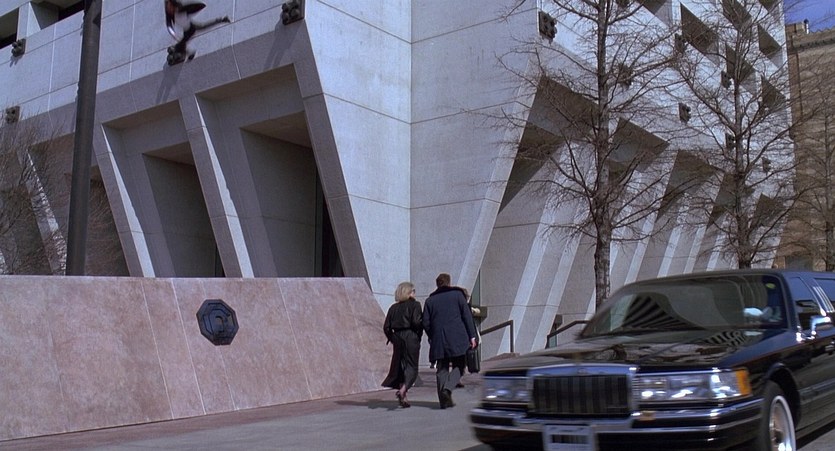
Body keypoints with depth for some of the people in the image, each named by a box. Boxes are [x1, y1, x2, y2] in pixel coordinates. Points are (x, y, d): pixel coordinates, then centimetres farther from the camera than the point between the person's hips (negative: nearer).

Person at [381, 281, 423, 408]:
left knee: (400, 366, 12)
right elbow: (416, 322, -17)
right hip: (411, 337, -5)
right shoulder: (414, 305, -4)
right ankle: (403, 390, -22)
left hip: (397, 337, 5)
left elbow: (386, 327, 7)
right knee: (411, 366, 1)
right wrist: (419, 334, -1)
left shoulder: (393, 307, 11)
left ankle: (404, 398, 11)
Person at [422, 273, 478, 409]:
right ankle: (447, 388, -17)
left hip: (438, 340, 2)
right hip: (457, 339, -2)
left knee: (442, 369, 8)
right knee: (458, 367, 6)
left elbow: (426, 323, 6)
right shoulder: (457, 294, 5)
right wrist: (472, 336, 2)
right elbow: (467, 316, 0)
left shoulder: (430, 300, 10)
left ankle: (444, 400, 4)